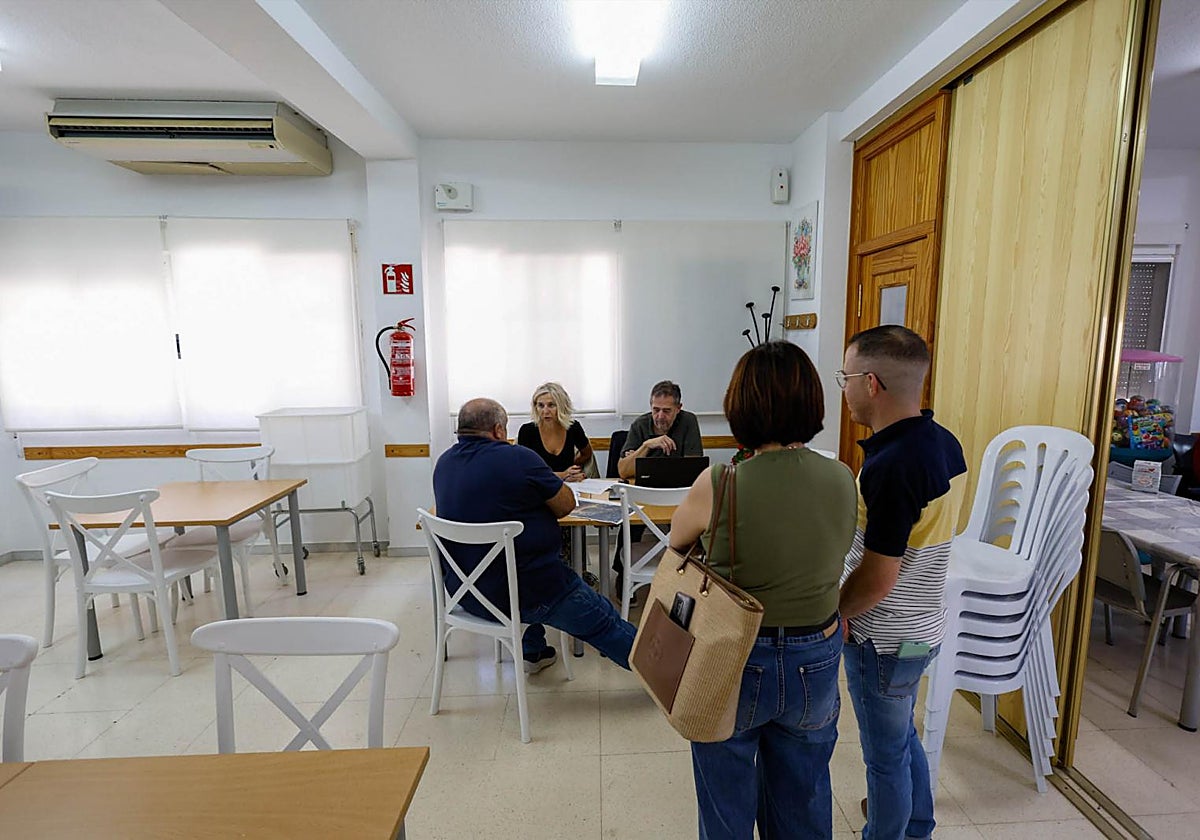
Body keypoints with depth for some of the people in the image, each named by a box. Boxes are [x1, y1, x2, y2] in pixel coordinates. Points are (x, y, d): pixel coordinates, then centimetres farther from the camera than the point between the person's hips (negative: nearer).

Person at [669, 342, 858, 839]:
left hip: (736, 665, -3)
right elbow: (828, 561, 0)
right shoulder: (842, 480, -11)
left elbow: (676, 542, -5)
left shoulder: (720, 484, -24)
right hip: (815, 666, 4)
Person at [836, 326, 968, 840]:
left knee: (886, 754, 14)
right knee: (902, 737, 30)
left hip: (884, 639, -9)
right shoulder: (944, 443, -2)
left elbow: (876, 581, -27)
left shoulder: (891, 465, -31)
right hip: (924, 624, 9)